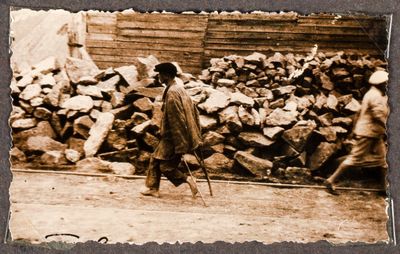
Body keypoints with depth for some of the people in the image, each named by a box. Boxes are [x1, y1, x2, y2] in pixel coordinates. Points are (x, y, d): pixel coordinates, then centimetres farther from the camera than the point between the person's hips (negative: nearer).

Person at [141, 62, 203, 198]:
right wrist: (196, 135, 18)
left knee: (166, 166, 0)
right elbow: (193, 110, 13)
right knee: (156, 159, 16)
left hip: (174, 137, -10)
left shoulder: (172, 93, -22)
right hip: (170, 137, 10)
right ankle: (154, 189, 22)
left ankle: (188, 180, 2)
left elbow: (177, 120, -23)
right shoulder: (179, 89, 8)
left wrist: (180, 146, -21)